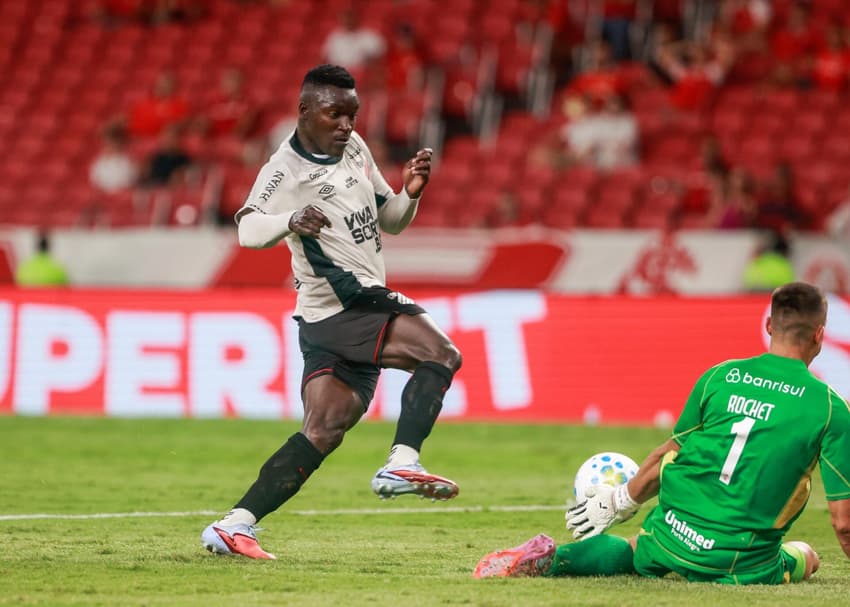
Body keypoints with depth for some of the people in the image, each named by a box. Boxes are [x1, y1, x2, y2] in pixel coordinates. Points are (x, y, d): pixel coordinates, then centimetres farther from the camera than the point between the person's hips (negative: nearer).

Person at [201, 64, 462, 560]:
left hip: (365, 309, 8)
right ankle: (402, 464, -26)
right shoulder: (286, 170, -11)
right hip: (333, 310, -8)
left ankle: (234, 526, 1)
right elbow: (249, 230, -28)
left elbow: (390, 221, 23)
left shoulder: (355, 149, 14)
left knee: (324, 431, 1)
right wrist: (290, 220, -48)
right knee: (441, 353, -23)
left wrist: (410, 194, 2)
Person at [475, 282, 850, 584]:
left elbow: (667, 456, 11)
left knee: (632, 554, 36)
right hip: (739, 566, -4)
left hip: (672, 537, 4)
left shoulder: (719, 377, 1)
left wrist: (621, 501, 28)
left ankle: (548, 559, 3)